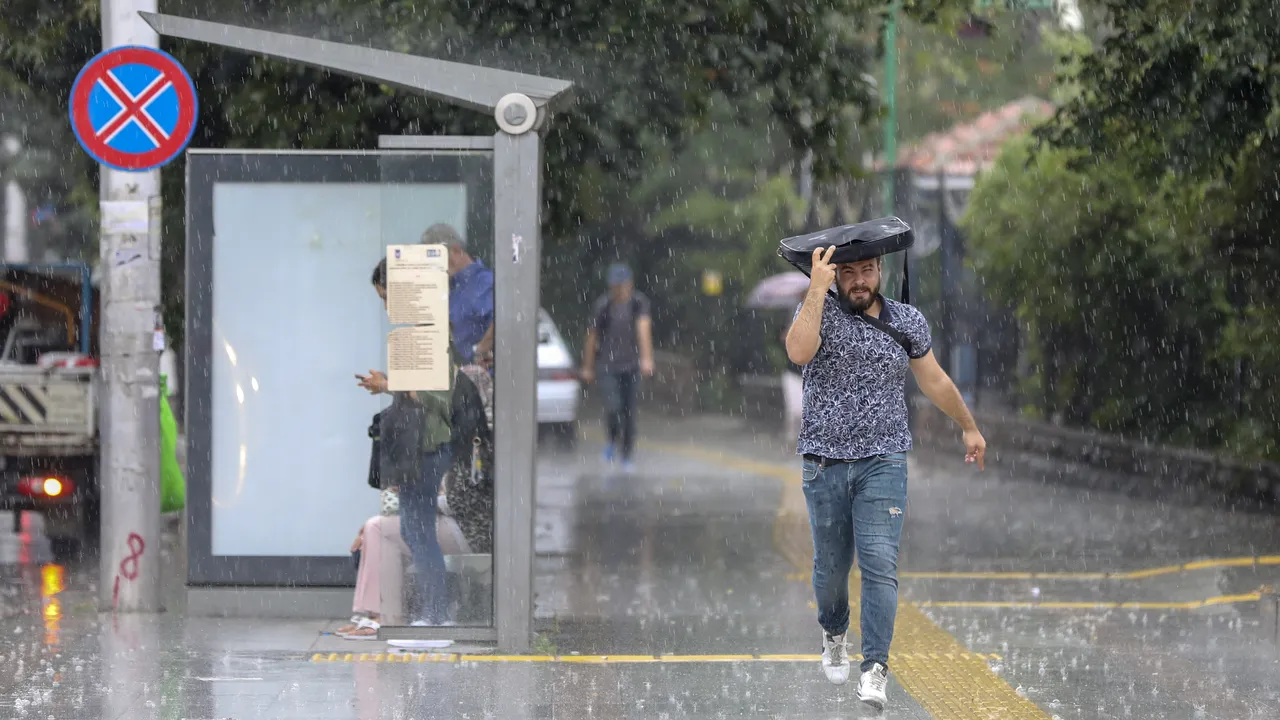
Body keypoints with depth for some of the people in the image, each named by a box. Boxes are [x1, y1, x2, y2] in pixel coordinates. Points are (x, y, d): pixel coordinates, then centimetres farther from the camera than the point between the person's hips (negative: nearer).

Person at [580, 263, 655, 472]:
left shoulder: (638, 302, -5)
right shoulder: (603, 305, -5)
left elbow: (644, 328, -18)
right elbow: (592, 336, 5)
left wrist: (646, 358, -32)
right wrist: (587, 367, 9)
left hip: (631, 365, 1)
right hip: (608, 366, -1)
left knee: (629, 411, 3)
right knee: (613, 407, -17)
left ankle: (627, 457, 15)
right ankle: (613, 441, 12)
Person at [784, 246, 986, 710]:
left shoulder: (908, 321, 5)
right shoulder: (818, 313, -3)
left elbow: (935, 381, 19)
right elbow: (799, 352, -26)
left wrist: (969, 427, 27)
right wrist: (817, 288, -25)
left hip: (883, 462, 0)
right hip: (825, 462, 0)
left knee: (879, 563, -14)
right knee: (831, 564, 10)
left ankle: (875, 669, -17)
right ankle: (833, 634, 41)